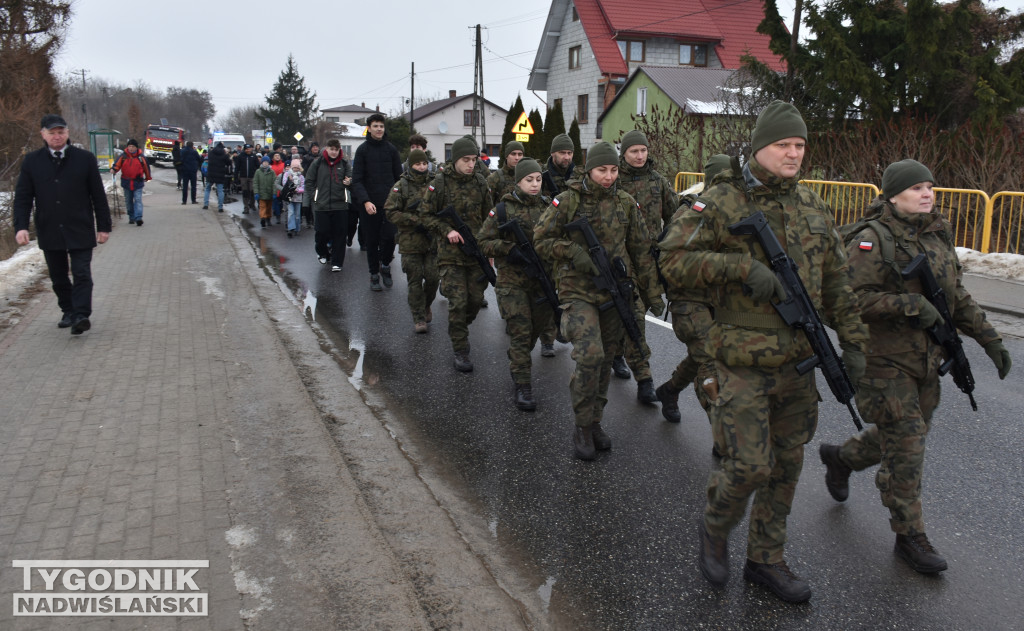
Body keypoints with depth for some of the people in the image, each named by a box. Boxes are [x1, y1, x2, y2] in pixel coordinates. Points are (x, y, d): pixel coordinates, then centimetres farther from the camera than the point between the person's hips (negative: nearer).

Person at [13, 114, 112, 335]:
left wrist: (104, 226, 2)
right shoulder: (32, 161, 4)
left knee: (81, 275, -8)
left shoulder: (85, 159, 0)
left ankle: (81, 315, -10)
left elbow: (98, 195, 3)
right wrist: (21, 226, -8)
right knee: (58, 276, 11)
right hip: (49, 232, 3)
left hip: (80, 231, -2)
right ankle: (68, 312, 24)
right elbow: (22, 197, 4)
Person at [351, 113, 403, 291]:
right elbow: (357, 179, -5)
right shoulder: (362, 150, 1)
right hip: (369, 204, -1)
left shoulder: (391, 149, 7)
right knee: (371, 241, 5)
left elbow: (399, 176, 10)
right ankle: (374, 274, 20)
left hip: (389, 202, 1)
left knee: (390, 236, -8)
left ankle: (385, 264, 19)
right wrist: (365, 201, -18)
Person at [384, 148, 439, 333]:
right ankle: (418, 318, 11)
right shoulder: (401, 186, -1)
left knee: (433, 278, 2)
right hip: (410, 242, -2)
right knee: (415, 281, 1)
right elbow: (391, 212, -5)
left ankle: (426, 306, 31)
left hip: (433, 240, 2)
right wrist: (416, 221, -13)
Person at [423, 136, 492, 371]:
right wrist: (447, 230, -15)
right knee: (458, 302, -7)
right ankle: (461, 352, 4)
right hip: (450, 253, -4)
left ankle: (460, 329, 36)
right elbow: (427, 215, -1)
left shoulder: (480, 182, 5)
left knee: (476, 298, 6)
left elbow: (487, 217, 14)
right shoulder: (439, 183, -7)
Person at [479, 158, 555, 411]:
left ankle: (516, 357, 45)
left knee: (539, 326, 16)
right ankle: (521, 385, -1)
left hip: (543, 279, 5)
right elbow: (484, 242, -3)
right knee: (520, 331, -7)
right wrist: (509, 250, -17)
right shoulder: (502, 209, -4)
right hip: (512, 281, -4)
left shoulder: (548, 207, 6)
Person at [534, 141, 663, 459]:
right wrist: (574, 253, -16)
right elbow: (541, 240, -1)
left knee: (605, 361, 10)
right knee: (589, 356, -19)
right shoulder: (568, 201, -4)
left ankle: (595, 422, 26)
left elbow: (641, 250, 10)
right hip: (578, 292, -4)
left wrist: (653, 294, 10)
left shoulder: (625, 203, 5)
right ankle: (582, 428, -2)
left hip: (615, 292, 4)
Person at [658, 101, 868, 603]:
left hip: (799, 362, 6)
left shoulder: (813, 207, 10)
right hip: (745, 363, -6)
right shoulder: (721, 202, -7)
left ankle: (765, 560, 31)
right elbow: (673, 261, -13)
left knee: (786, 466, 13)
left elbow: (836, 283, 15)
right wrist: (742, 266, -22)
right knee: (750, 466, -7)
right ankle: (715, 527, 26)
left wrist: (852, 341, 10)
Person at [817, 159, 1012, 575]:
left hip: (925, 361, 8)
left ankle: (839, 457, 44)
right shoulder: (872, 239, -14)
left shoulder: (938, 236, 10)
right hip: (884, 360, -7)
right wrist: (909, 305, -27)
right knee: (905, 447, -4)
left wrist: (989, 338, 12)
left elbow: (957, 297, 17)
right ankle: (910, 537, 11)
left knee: (909, 436, 18)